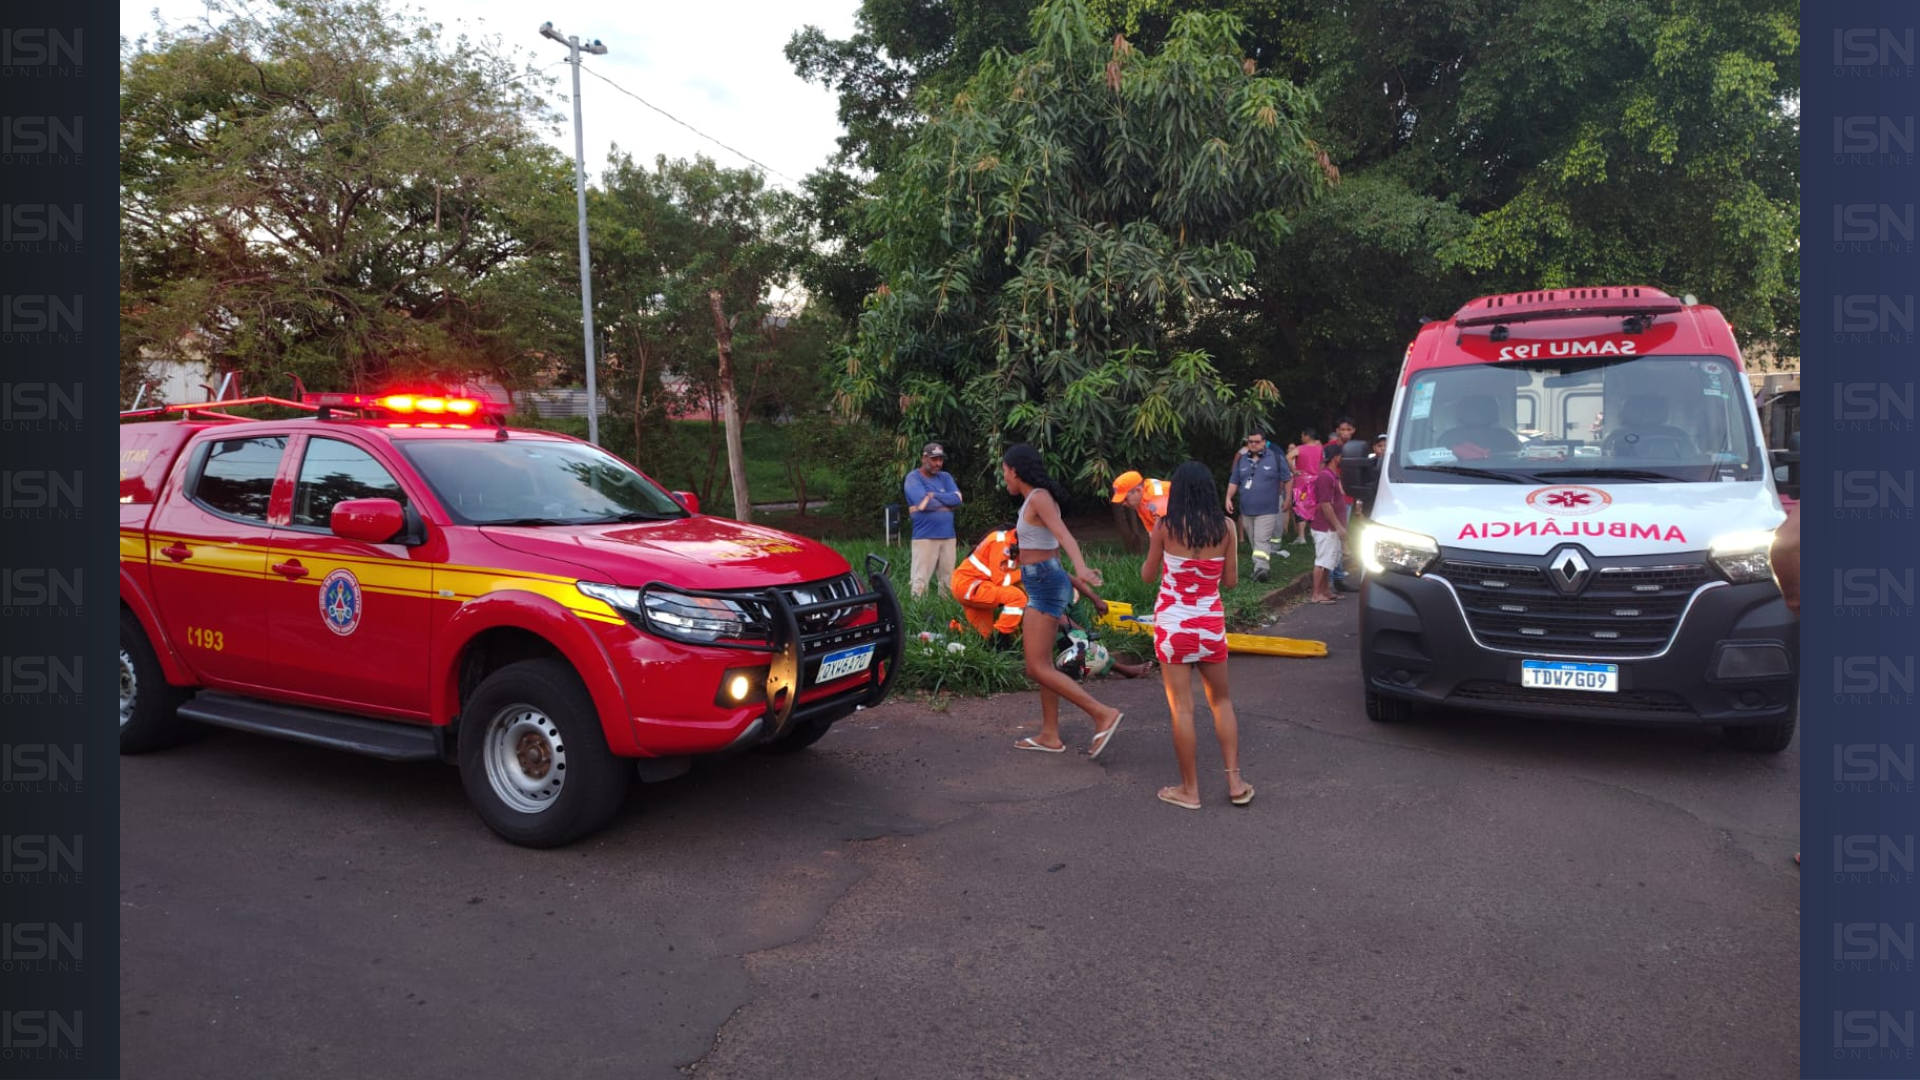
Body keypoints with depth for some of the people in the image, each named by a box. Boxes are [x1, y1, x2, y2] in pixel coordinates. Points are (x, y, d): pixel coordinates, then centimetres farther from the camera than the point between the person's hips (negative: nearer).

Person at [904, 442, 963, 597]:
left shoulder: (945, 477, 14)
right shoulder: (913, 478, -3)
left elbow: (957, 498, -2)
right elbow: (923, 502, -18)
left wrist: (933, 496, -9)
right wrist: (946, 503, -4)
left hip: (948, 536, 5)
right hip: (925, 537, -5)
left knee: (949, 581, 9)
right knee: (920, 582, -6)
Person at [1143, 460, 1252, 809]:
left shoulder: (1166, 526, -9)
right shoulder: (1226, 527, -3)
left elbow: (1148, 576, 0)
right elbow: (1230, 581, 2)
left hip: (1172, 624, -2)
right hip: (1211, 623, 3)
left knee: (1182, 708, 3)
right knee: (1221, 701, 19)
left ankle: (1189, 789, 10)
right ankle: (1235, 781, 18)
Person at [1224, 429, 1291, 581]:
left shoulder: (1275, 459, -2)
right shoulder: (1242, 461, 10)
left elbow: (1287, 479, 5)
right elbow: (1234, 481, 12)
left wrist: (1287, 498, 6)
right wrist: (1229, 498, 1)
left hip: (1267, 509, -5)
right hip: (1247, 510, 5)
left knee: (1262, 540, -16)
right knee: (1253, 541, 12)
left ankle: (1261, 568, -23)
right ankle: (1265, 566, 24)